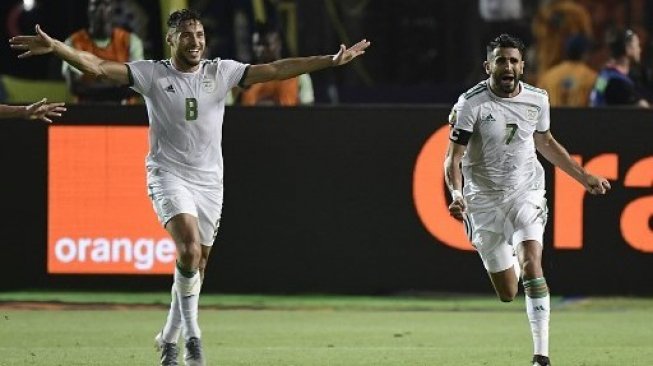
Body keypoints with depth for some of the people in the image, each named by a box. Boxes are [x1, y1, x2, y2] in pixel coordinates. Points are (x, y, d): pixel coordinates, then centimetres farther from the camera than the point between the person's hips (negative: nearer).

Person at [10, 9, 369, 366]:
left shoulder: (220, 72, 4)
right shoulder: (153, 74, -3)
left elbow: (274, 70, 1)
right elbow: (98, 67, -12)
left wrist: (332, 60, -5)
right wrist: (54, 47, -27)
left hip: (209, 180, 4)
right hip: (169, 176, -3)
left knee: (197, 266, 6)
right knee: (190, 250, -25)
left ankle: (169, 337, 25)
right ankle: (191, 331, -12)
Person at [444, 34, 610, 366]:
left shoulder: (537, 100, 0)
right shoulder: (472, 104, -13)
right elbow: (453, 157, -13)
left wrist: (584, 177, 20)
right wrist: (456, 194, -32)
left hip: (526, 192, 2)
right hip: (483, 200, -1)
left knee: (531, 264, -23)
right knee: (507, 294, 2)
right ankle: (511, 261, 43)